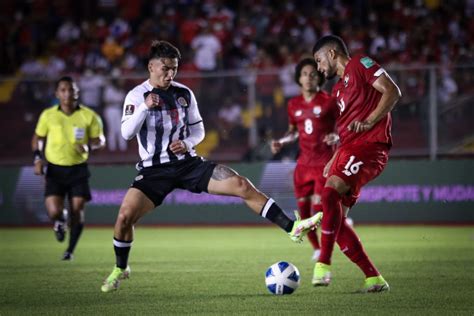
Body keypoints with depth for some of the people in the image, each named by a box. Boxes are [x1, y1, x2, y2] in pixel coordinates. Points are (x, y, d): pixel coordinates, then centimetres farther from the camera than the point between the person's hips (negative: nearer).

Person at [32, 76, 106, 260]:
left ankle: (70, 250, 20)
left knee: (77, 211, -2)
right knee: (54, 212, -14)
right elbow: (37, 138, 13)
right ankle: (60, 222, 26)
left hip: (78, 169, 0)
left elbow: (100, 140, 5)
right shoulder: (48, 115, -1)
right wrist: (38, 158, -2)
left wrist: (89, 146, -17)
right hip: (55, 169, 0)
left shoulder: (89, 116, -3)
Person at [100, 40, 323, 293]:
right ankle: (120, 269, 9)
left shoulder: (184, 94, 4)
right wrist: (145, 107, -36)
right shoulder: (136, 96, -6)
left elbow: (198, 130, 14)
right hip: (154, 171, -2)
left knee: (241, 185, -16)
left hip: (188, 163, 2)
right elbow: (126, 133, -21)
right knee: (125, 216, -19)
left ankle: (292, 228, -15)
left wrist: (187, 143, -8)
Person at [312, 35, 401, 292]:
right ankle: (374, 278, 4)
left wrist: (368, 121, -19)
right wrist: (333, 161, 24)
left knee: (331, 191, -30)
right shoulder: (338, 89, 27)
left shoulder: (360, 64, 2)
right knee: (335, 220, 0)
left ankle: (323, 264, -31)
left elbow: (393, 91, -9)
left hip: (369, 146, -10)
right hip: (348, 148, 10)